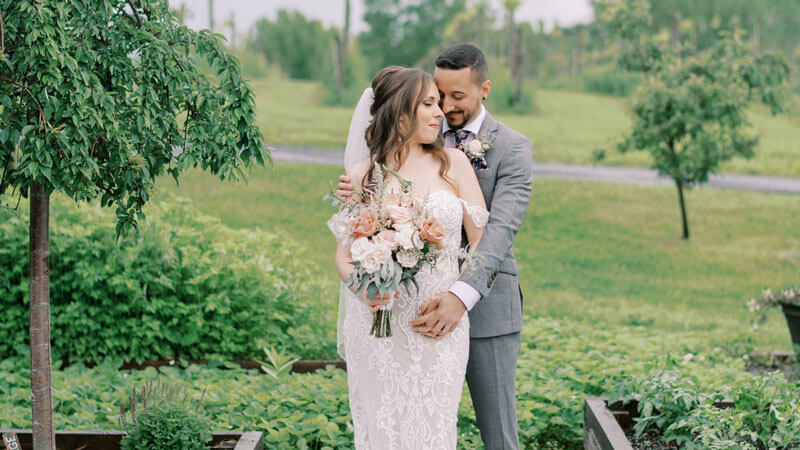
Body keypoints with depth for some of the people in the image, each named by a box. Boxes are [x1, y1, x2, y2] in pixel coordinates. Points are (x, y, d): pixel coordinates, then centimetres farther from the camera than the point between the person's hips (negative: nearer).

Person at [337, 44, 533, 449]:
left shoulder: (513, 148, -5)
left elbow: (500, 230, -18)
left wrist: (463, 295, -34)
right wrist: (356, 193, -17)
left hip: (485, 307, -3)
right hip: (428, 304, 3)